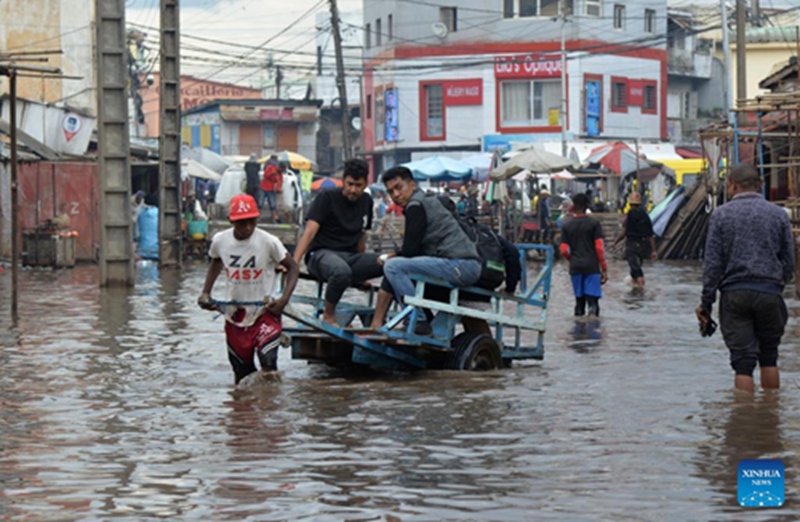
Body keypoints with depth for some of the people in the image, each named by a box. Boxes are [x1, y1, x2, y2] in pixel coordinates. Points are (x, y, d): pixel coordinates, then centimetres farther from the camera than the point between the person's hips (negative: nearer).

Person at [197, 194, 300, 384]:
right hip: (234, 314, 4)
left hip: (265, 313, -4)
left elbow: (292, 268, -7)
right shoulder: (220, 240, -5)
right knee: (241, 371, 13)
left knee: (268, 363, -21)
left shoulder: (269, 242, -17)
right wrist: (206, 293, 8)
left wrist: (284, 299, -20)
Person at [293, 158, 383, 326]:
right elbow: (309, 232, -14)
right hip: (322, 254, -5)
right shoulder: (327, 198, -5)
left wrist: (362, 270, 26)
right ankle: (328, 317, -17)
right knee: (342, 271, -42)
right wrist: (293, 263, -25)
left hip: (350, 256, 5)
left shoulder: (366, 201, 12)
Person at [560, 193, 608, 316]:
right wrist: (604, 269, 1)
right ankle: (593, 311, -33)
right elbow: (599, 248, -6)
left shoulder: (567, 226, 4)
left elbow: (564, 250, 3)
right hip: (592, 267, -2)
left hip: (575, 268, 3)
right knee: (592, 298, -6)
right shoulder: (594, 223, -2)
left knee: (579, 299, 12)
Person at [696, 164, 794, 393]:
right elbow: (789, 262, 6)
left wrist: (706, 303, 2)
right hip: (770, 293, 1)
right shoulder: (779, 214, 5)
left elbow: (712, 263, -2)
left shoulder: (721, 215, 1)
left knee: (743, 361, -1)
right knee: (769, 357, 14)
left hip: (734, 294, -1)